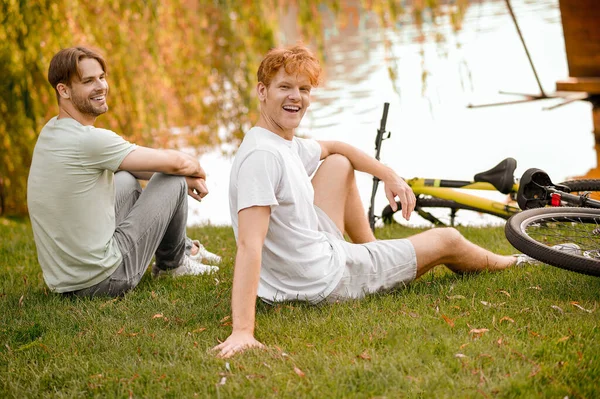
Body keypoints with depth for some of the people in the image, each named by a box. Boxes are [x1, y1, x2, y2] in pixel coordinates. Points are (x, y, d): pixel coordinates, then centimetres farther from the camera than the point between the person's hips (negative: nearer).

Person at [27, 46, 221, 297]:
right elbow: (174, 162, -12)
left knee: (126, 178, 27)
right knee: (173, 179, 0)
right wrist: (196, 170, 11)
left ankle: (183, 248, 40)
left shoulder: (52, 131, 7)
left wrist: (186, 174, 7)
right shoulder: (89, 140, -21)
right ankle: (172, 263, 24)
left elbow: (129, 162, 17)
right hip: (102, 281, -9)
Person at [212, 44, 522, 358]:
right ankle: (501, 264, 43)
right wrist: (242, 330, -43)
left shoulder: (287, 145, 0)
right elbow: (248, 245, -36)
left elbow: (334, 148, 22)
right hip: (328, 280, -9)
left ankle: (373, 252, 35)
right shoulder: (262, 155, -28)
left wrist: (389, 175, 12)